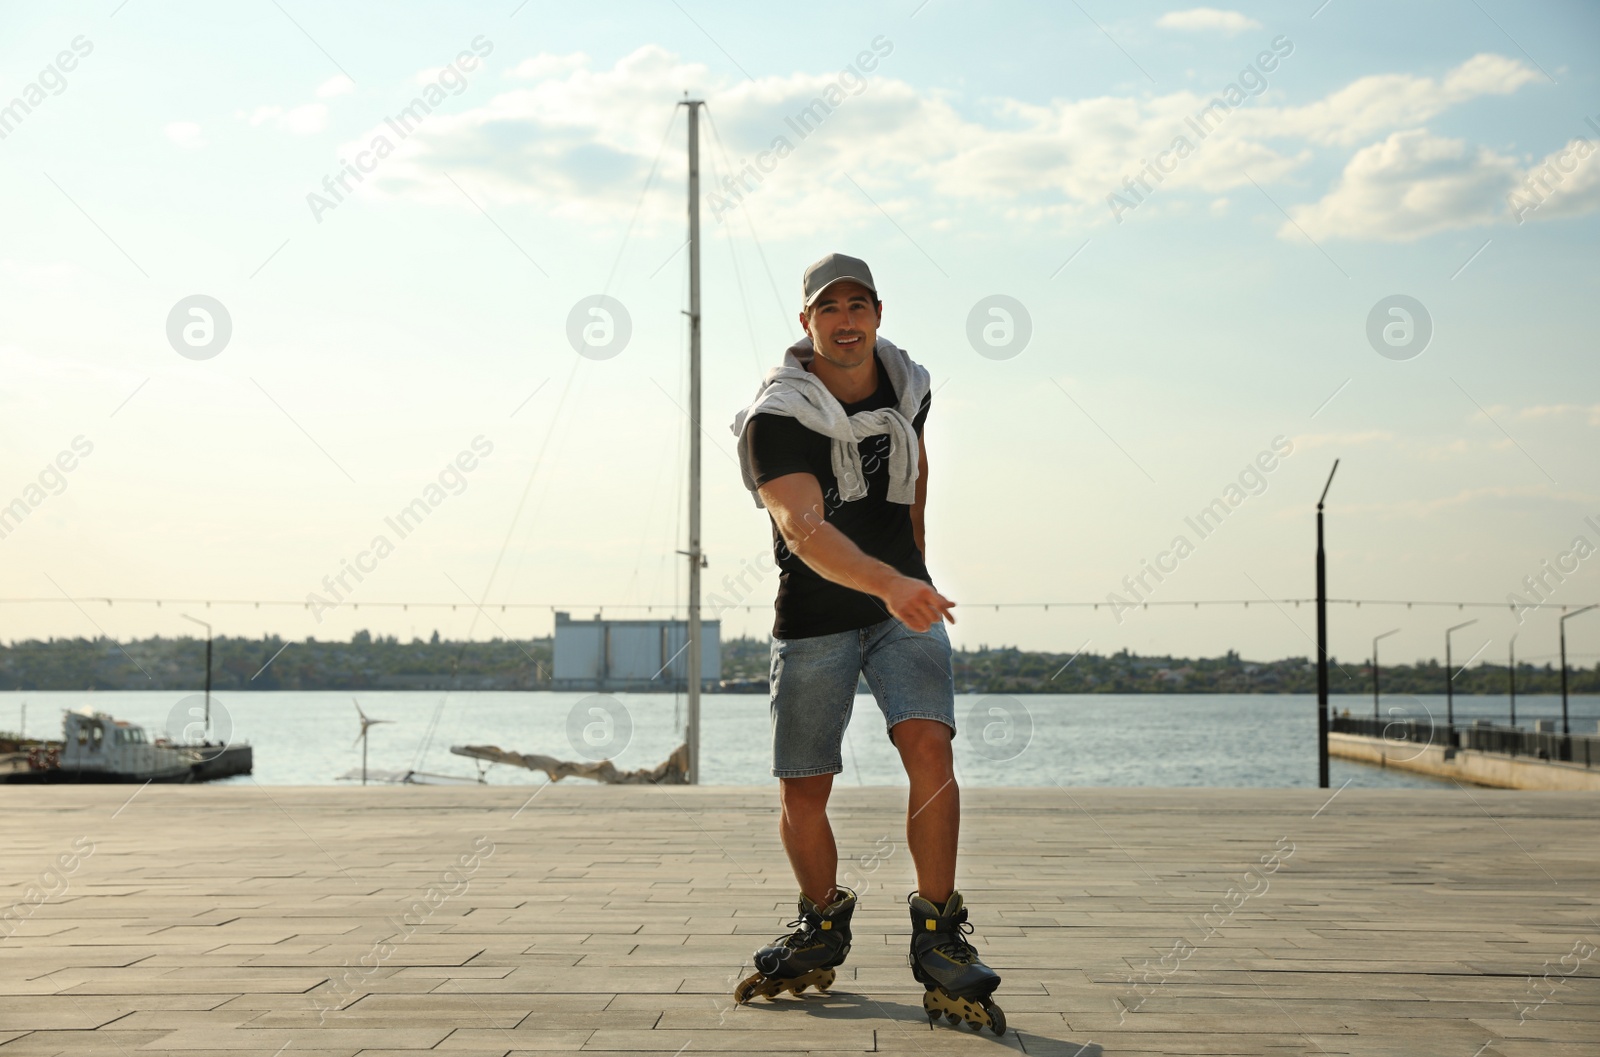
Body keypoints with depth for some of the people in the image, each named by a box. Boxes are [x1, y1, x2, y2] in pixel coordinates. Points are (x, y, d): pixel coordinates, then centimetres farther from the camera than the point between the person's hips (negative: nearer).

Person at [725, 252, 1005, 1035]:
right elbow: (803, 528, -35)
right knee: (802, 792, 3)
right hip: (813, 618, -2)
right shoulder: (776, 417, -19)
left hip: (904, 605, 2)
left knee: (929, 748, -20)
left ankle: (938, 937, -10)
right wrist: (887, 583, -50)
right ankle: (822, 928, 29)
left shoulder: (907, 384, -1)